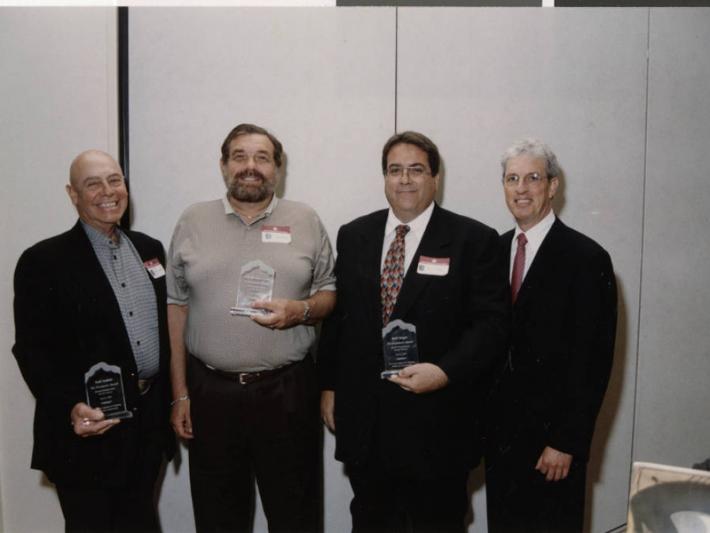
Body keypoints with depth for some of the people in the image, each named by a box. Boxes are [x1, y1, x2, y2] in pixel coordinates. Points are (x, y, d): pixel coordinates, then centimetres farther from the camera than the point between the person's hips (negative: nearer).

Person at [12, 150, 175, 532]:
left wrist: (173, 401, 11)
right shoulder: (43, 261, -9)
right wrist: (70, 409, -24)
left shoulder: (150, 250, 9)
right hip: (88, 429, -5)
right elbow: (31, 350, -11)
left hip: (149, 422, 5)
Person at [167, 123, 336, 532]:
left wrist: (301, 310, -14)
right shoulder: (193, 222, 5)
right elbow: (177, 309, 6)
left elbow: (329, 294, 9)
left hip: (288, 390, -1)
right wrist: (180, 393, 3)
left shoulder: (306, 221, 4)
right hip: (211, 391, 1)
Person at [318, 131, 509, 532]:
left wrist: (446, 371, -21)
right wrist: (329, 385, 9)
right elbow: (336, 315, 11)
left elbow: (492, 322, -9)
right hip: (363, 416, 4)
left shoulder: (474, 240, -5)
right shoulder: (353, 237, 8)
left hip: (437, 422, -3)